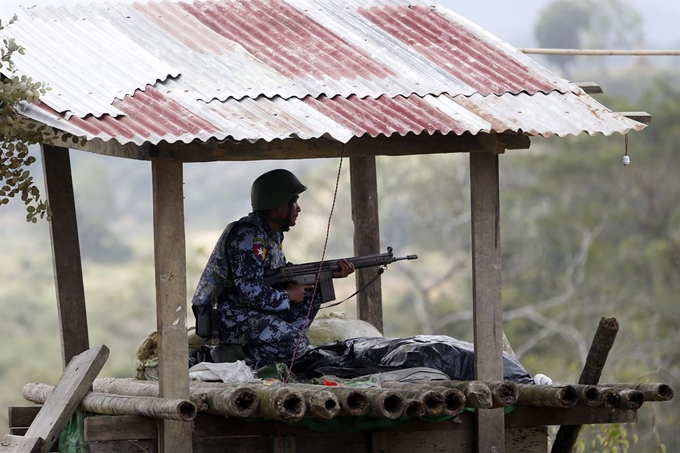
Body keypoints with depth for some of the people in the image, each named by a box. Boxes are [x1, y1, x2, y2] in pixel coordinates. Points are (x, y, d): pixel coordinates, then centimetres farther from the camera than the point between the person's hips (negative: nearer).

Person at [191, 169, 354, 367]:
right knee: (296, 344, -25)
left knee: (311, 295, 10)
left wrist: (331, 273, 9)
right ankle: (232, 352, -6)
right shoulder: (248, 237, -21)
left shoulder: (272, 234, 11)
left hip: (253, 310, 10)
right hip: (233, 318, -10)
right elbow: (250, 292, -26)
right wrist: (288, 296, -11)